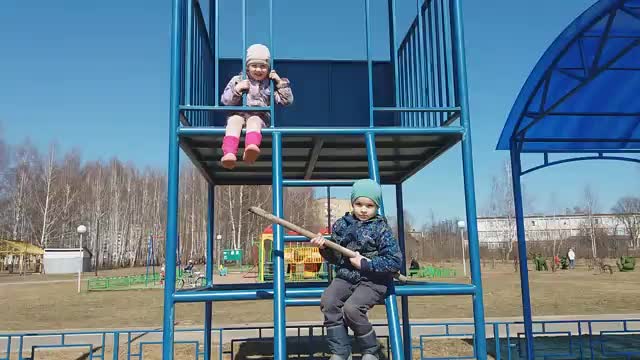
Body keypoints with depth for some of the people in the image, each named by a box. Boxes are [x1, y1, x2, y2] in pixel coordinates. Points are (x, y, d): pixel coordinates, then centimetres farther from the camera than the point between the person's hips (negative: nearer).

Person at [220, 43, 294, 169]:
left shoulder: (270, 84, 17)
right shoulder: (238, 80, 16)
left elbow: (287, 101, 13)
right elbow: (225, 100, 10)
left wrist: (281, 82, 5)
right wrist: (236, 90, -7)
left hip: (260, 116, -1)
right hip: (239, 113, 1)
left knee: (254, 121, -36)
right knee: (234, 121, -34)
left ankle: (250, 151, -68)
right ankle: (229, 153, -56)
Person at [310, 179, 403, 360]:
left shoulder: (382, 229, -5)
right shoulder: (342, 224, 8)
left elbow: (395, 261, -11)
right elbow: (335, 257, 13)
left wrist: (365, 264, -16)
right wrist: (325, 248, -8)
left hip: (372, 281, -4)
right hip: (345, 276, 5)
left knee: (351, 308, -27)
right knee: (328, 301, -22)